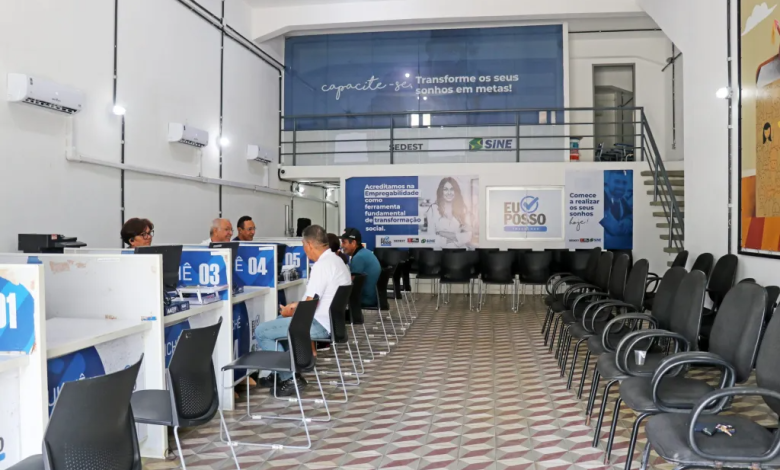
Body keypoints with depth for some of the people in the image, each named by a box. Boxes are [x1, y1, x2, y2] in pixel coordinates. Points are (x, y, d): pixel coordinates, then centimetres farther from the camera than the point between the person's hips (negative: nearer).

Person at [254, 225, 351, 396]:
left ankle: (290, 378, -3)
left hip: (319, 324, -11)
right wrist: (297, 305, 13)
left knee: (261, 331, -7)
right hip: (329, 320, 11)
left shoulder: (321, 265, -21)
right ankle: (282, 372, 28)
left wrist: (291, 311, -4)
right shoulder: (336, 260, 11)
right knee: (279, 320, 28)